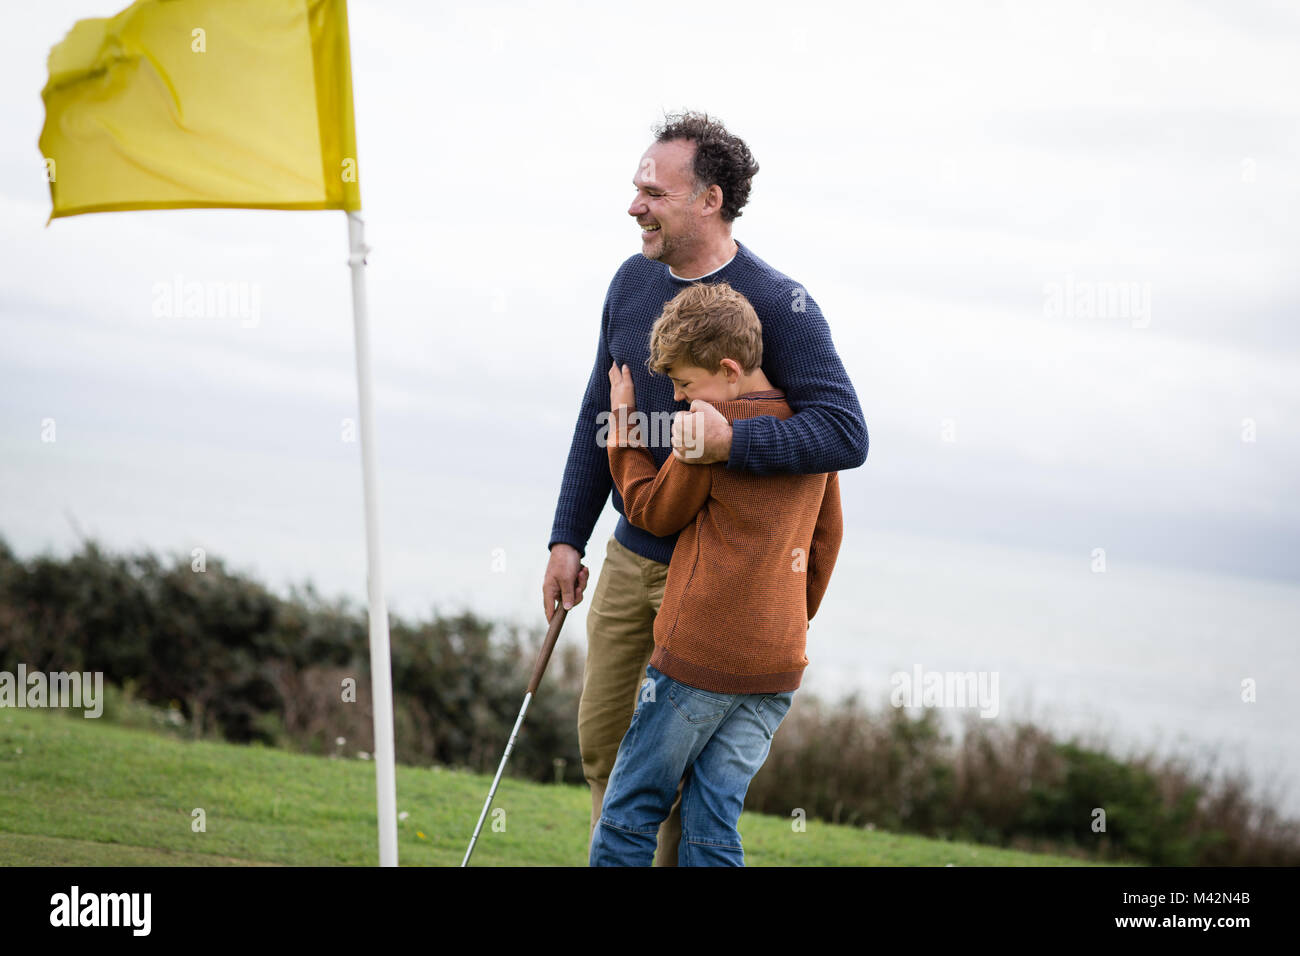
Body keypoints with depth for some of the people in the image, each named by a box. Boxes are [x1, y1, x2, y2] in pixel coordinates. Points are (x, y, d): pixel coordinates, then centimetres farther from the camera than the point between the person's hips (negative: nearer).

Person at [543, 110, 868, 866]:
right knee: (602, 743, 11)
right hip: (629, 556, 6)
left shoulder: (779, 305, -17)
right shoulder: (634, 281, 3)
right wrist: (567, 539, 10)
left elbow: (846, 435, -24)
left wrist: (733, 441, -37)